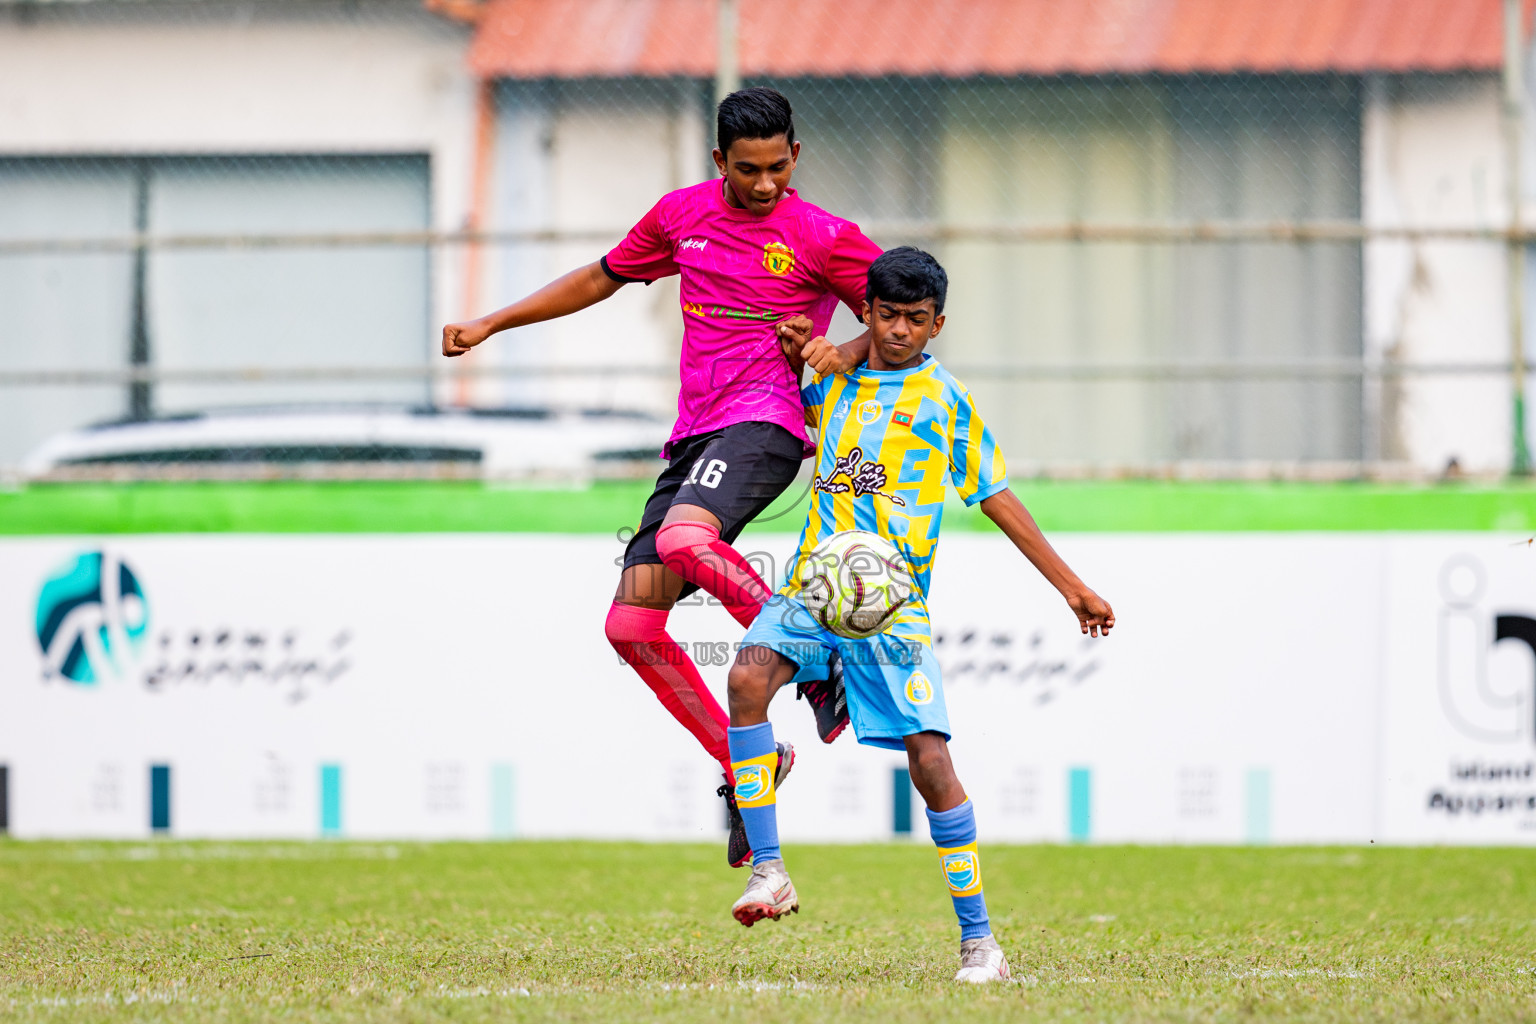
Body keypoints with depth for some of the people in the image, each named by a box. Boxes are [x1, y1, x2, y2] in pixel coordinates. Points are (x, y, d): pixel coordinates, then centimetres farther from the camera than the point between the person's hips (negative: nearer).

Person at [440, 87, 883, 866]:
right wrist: (492, 324, 29)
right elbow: (602, 278, 29)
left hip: (762, 424, -6)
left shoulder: (822, 238, 0)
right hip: (693, 436, 6)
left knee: (685, 538, -36)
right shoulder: (683, 214, 14)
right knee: (631, 626, -5)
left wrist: (847, 353, -13)